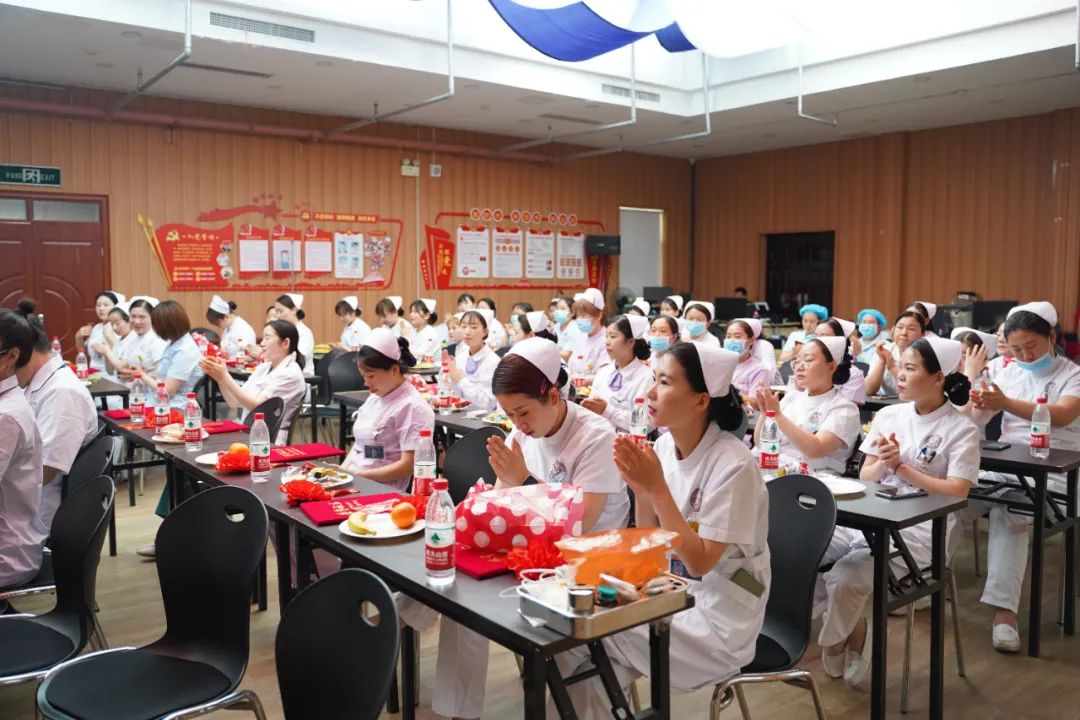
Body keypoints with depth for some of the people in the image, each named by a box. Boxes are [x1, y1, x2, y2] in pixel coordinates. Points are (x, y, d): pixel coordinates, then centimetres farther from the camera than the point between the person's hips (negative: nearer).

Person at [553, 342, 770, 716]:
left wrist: (657, 488, -25)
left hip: (720, 617, -6)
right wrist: (640, 489, -14)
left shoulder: (732, 465, -22)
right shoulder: (665, 444, -2)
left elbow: (700, 562, -20)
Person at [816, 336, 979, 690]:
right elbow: (865, 478, 10)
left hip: (919, 529, -5)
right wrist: (882, 464, -12)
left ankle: (837, 643, 6)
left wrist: (901, 467, -11)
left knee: (845, 577, -27)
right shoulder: (888, 415, 10)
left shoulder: (961, 430, -4)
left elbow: (957, 491, -13)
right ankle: (852, 632, 5)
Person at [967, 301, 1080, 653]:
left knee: (1007, 515, -32)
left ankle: (1004, 609, -31)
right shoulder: (1008, 373, 11)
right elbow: (977, 420, 1)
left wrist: (1006, 404, -37)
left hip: (1051, 475, -4)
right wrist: (976, 405, -25)